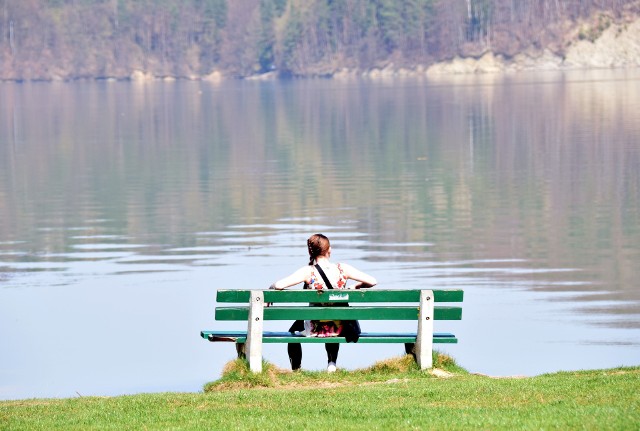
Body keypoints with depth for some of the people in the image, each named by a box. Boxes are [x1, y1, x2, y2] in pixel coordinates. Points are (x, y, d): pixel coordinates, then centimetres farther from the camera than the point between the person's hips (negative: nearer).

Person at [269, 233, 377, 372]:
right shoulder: (343, 269, -9)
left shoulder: (308, 272, -17)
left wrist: (271, 287, -2)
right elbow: (372, 281, -6)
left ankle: (296, 369, 34)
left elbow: (279, 285, -25)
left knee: (295, 327, 33)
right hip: (340, 329, 3)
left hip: (316, 329, -3)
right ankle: (332, 364, 39)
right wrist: (355, 287, 12)